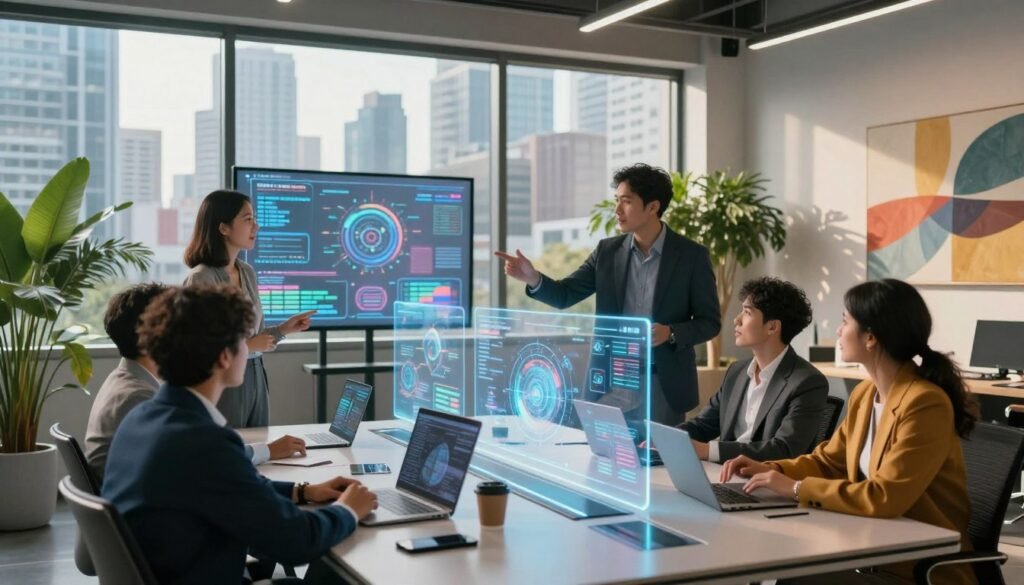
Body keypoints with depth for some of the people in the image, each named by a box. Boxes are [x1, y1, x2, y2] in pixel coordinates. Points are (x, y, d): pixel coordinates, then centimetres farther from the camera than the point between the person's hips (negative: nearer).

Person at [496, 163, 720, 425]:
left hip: (665, 384, -3)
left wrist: (671, 333, -20)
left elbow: (710, 322, -2)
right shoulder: (607, 250, 4)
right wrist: (533, 278, -16)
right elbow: (565, 295, 3)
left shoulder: (692, 255, -5)